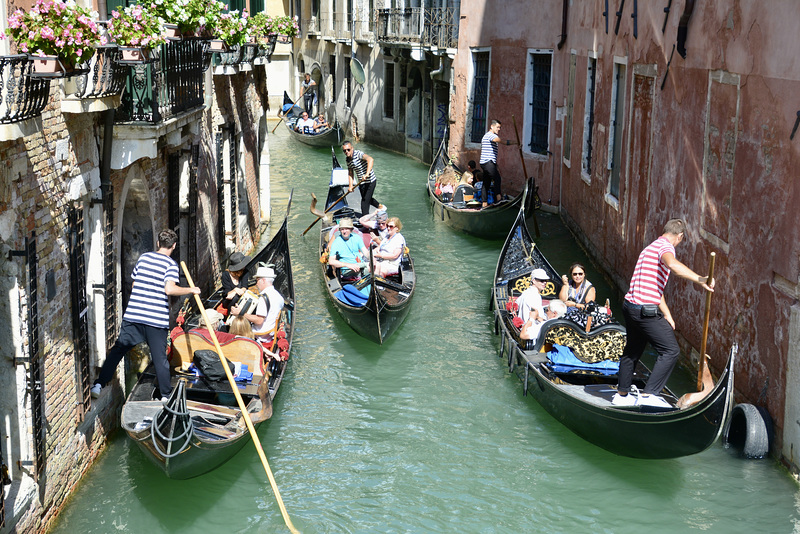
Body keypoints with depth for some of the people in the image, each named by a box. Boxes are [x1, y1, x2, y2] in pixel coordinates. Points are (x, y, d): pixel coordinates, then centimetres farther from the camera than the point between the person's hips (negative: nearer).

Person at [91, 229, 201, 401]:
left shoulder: (143, 257, 10)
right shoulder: (171, 264, -5)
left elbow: (134, 283, 17)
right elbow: (169, 289, -20)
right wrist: (191, 290, -9)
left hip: (132, 315, 4)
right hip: (157, 320, -3)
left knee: (117, 350, 13)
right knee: (160, 358, 4)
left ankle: (99, 385, 10)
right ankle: (165, 396, 11)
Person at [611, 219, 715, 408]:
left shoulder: (651, 247, 23)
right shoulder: (665, 246, -9)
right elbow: (673, 264, -35)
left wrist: (667, 315, 27)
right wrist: (700, 279, -38)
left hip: (630, 307, 10)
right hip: (646, 311, -10)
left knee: (633, 350, 23)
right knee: (671, 351, -3)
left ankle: (622, 395, 33)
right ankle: (648, 395, -5)